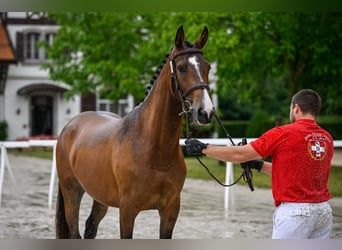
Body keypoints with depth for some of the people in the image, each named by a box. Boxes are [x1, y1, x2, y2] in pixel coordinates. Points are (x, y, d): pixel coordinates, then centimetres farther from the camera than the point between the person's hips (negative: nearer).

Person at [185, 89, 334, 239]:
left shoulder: (282, 134, -9)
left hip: (295, 213, -6)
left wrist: (203, 148, 6)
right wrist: (259, 165, 24)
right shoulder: (327, 138, 9)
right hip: (324, 211, 6)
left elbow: (240, 154, -4)